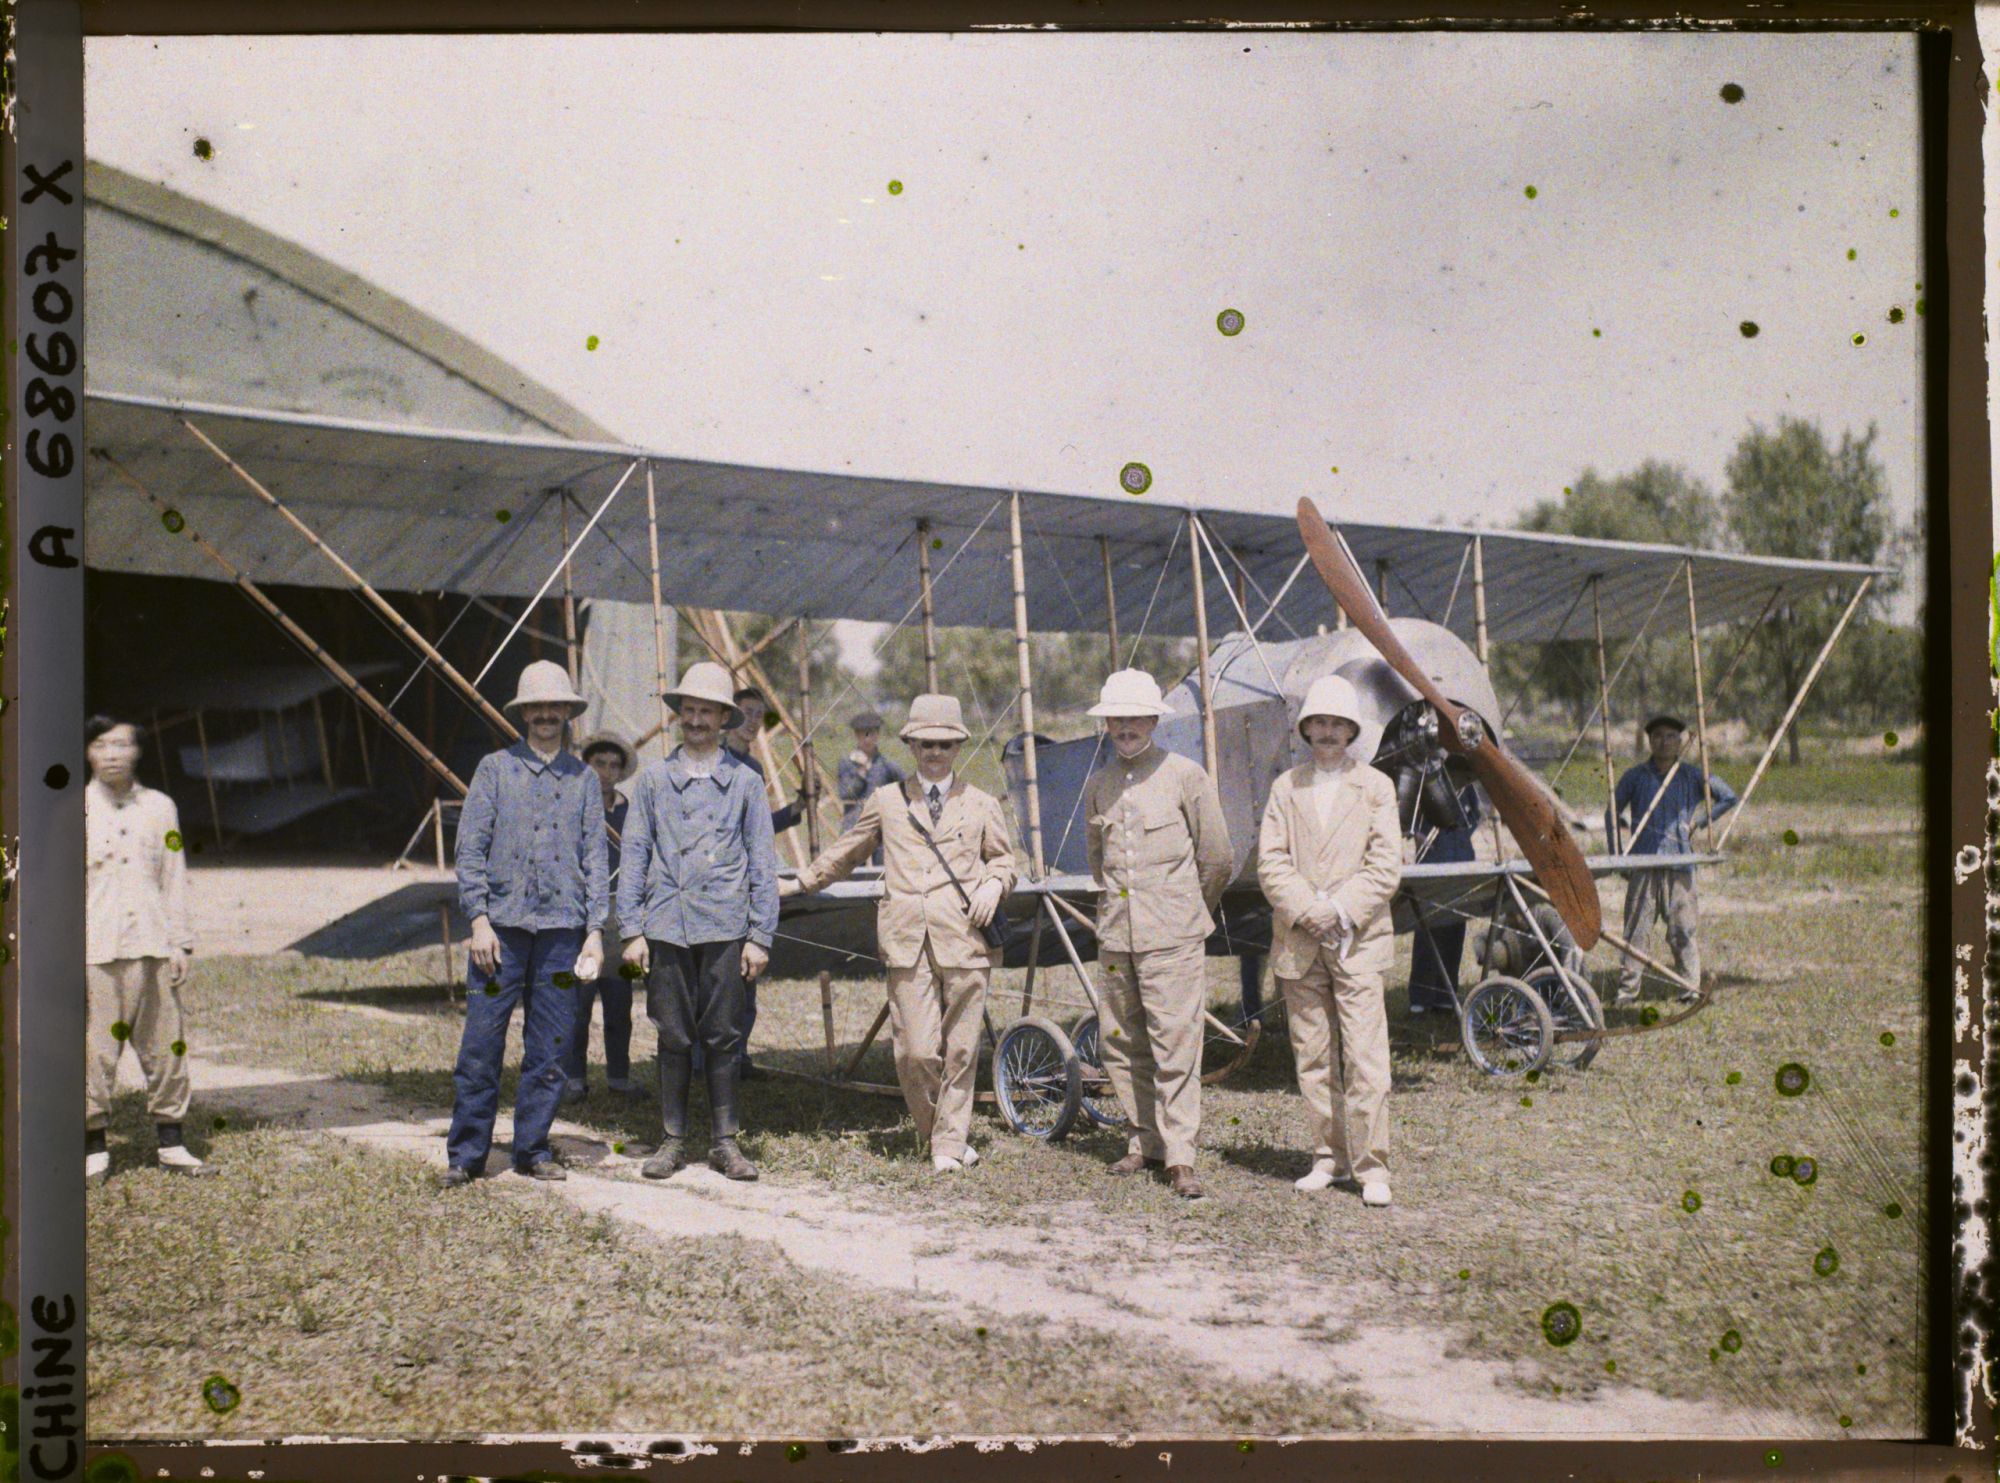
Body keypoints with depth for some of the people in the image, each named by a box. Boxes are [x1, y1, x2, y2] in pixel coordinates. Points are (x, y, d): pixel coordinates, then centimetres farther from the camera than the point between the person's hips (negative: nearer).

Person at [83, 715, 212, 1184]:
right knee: (95, 1052, -2)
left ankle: (171, 1144, 15)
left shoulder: (159, 807, 10)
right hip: (97, 952, -2)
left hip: (153, 949, 2)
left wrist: (180, 944, 6)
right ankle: (94, 1150, 10)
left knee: (166, 1047, 5)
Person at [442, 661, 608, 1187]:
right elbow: (471, 848, 3)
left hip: (562, 928, 2)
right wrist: (479, 919, -6)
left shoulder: (584, 779, 12)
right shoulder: (495, 769, 6)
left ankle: (532, 1149, 16)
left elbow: (596, 859, 11)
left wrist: (595, 931, 4)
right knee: (481, 1043, -3)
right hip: (502, 925, -2)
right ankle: (466, 1154, 7)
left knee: (549, 1049, 5)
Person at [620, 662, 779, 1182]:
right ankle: (672, 1142, 14)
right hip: (667, 926, 1)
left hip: (724, 927, 0)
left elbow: (762, 864, 8)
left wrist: (760, 937, 2)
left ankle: (725, 1143, 10)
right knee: (673, 1037, 5)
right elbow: (634, 856, 8)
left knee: (723, 1037, 2)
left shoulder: (744, 782, 7)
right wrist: (632, 930, 1)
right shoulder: (654, 778, 7)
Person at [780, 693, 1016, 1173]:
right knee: (916, 1051, -5)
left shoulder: (982, 805, 13)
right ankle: (932, 1130, 19)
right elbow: (846, 853, 25)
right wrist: (799, 883, 28)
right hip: (909, 942, 0)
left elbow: (1003, 857, 23)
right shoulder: (886, 801, 14)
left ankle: (950, 1143, 15)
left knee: (960, 1049, 1)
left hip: (965, 940, 0)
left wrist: (994, 885, 2)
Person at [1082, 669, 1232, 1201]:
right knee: (1121, 1044, 8)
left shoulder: (1185, 776, -2)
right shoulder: (1097, 785, 12)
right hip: (1116, 933, 5)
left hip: (1172, 935, -5)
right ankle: (1145, 1141, 21)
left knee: (1176, 1044, -8)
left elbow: (1218, 859, 4)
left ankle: (1180, 1155, -5)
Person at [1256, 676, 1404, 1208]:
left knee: (1365, 1059, -8)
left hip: (1358, 941, -2)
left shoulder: (1375, 787, 5)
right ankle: (1330, 1158, 17)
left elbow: (1386, 866, -1)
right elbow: (1270, 863, 3)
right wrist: (1308, 910, -11)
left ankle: (1372, 1166, -2)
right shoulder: (1286, 787, 11)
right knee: (1313, 1058, 7)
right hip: (1297, 943, 3)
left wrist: (1341, 911, -12)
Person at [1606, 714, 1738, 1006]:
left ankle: (1690, 987, 3)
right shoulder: (1635, 777, 10)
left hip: (1679, 862, 0)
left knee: (1683, 927, -3)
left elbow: (1729, 797, 15)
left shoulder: (1692, 776, 9)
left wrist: (1699, 822, 6)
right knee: (1636, 927, -3)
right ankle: (1627, 988, 0)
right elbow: (1612, 813, 14)